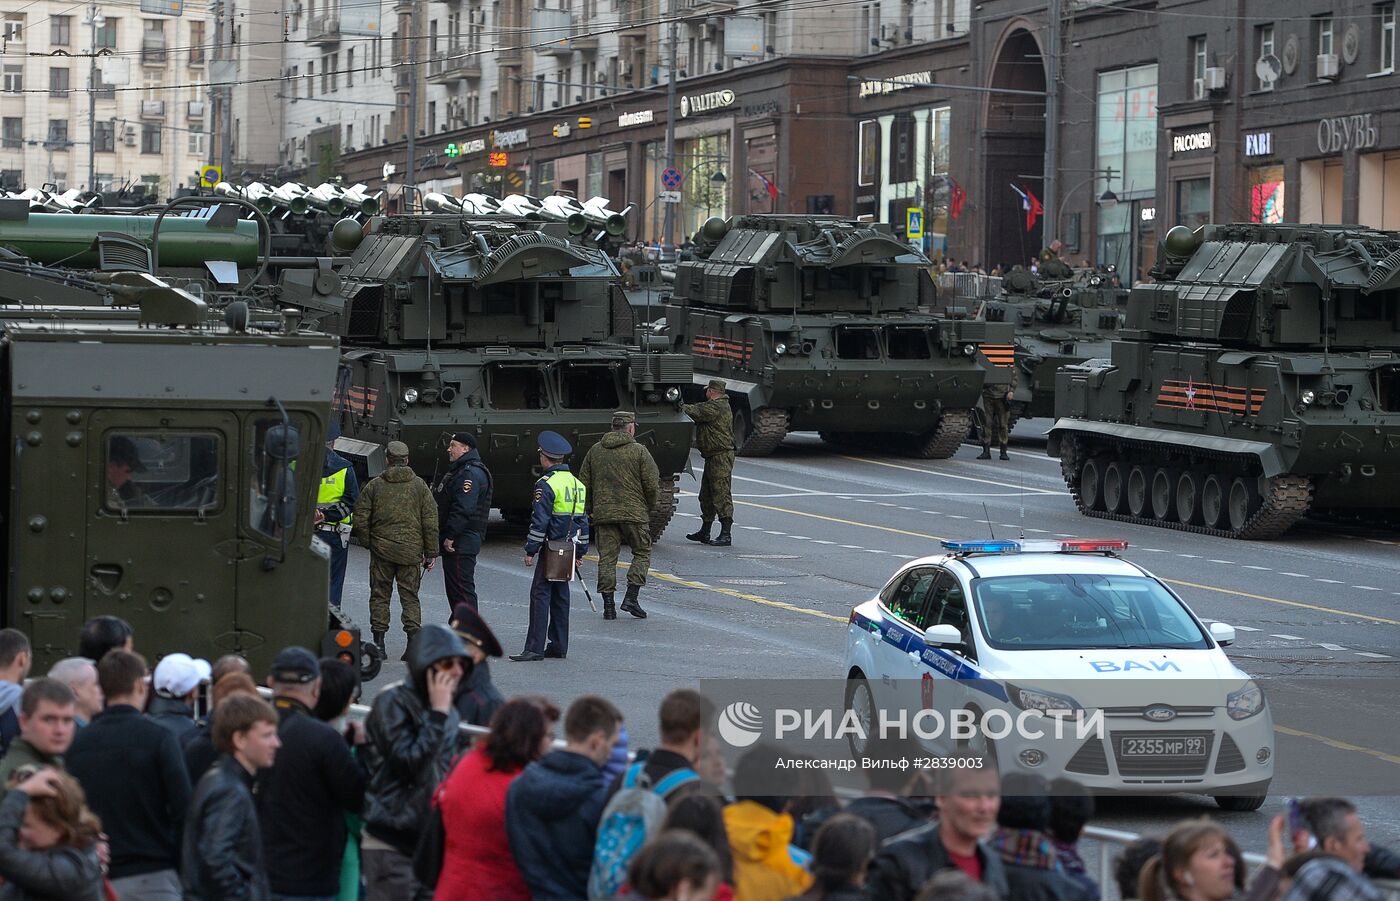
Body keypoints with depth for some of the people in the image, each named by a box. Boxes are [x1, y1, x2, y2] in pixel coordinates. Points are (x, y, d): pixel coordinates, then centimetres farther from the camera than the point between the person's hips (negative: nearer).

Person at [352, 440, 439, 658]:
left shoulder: (374, 485, 0)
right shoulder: (419, 486, 2)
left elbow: (360, 518, 0)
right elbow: (431, 523, 1)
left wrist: (367, 542, 14)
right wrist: (430, 554, 6)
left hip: (381, 549, 0)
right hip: (410, 550, 0)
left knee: (380, 595, 8)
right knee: (410, 597, 5)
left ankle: (379, 642, 5)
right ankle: (413, 641, -5)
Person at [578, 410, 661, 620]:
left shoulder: (595, 451, 8)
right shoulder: (639, 451, -5)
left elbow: (584, 484, 9)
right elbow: (652, 485, -7)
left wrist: (589, 509, 18)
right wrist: (650, 507, 9)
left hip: (603, 514, 3)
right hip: (634, 513, -3)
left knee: (607, 558, 6)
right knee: (642, 553, 10)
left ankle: (608, 605, 2)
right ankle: (631, 597, -1)